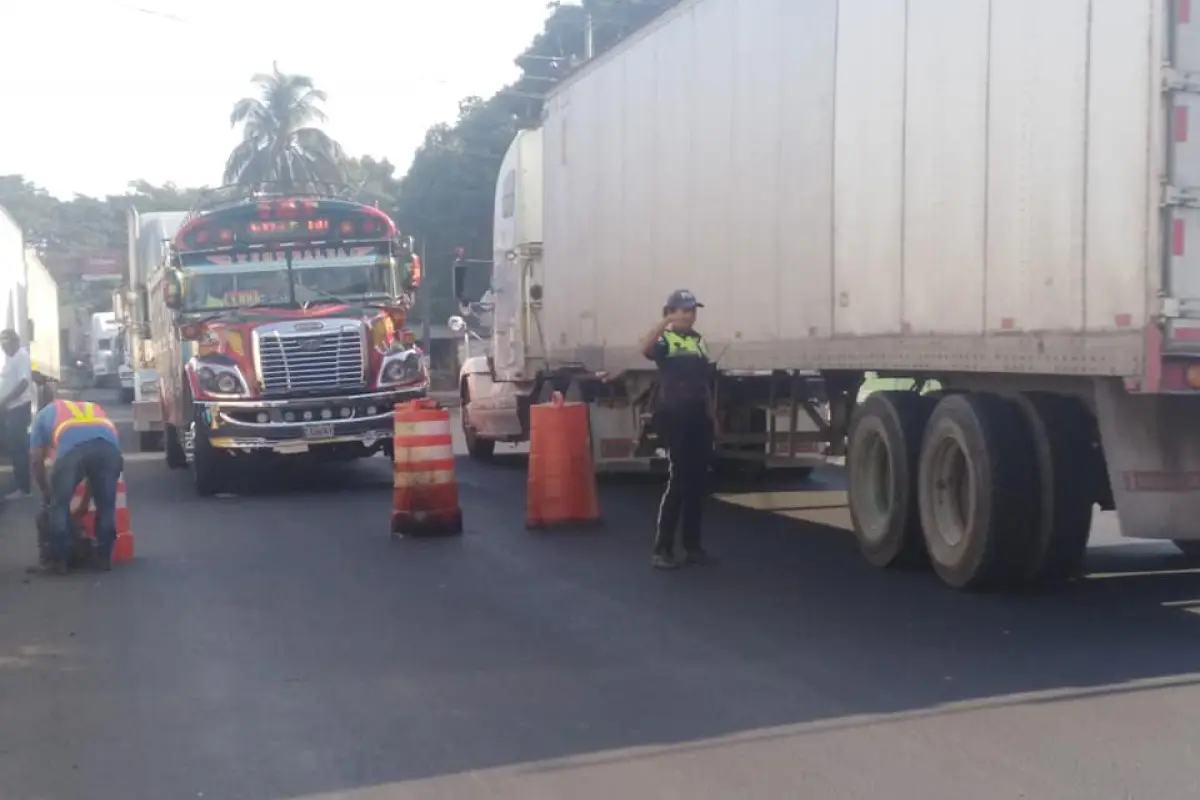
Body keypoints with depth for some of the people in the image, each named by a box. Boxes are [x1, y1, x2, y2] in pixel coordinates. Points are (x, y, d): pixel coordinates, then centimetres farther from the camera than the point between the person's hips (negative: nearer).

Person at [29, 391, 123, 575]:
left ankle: (58, 561, 18)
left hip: (72, 446, -3)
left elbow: (37, 460, 31)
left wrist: (46, 493, 46)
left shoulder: (44, 414, 38)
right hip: (108, 444, 3)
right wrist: (85, 503, 50)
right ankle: (104, 558, 26)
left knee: (59, 505, 16)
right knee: (106, 504, 21)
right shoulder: (95, 408, 45)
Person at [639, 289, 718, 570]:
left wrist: (712, 412, 17)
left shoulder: (698, 341, 14)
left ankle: (692, 545, 18)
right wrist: (665, 322, -36)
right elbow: (644, 348, -31)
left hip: (699, 417, 7)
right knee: (677, 480, -10)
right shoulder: (664, 340, -6)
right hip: (674, 417, -7)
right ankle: (662, 549, -4)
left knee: (698, 481, 9)